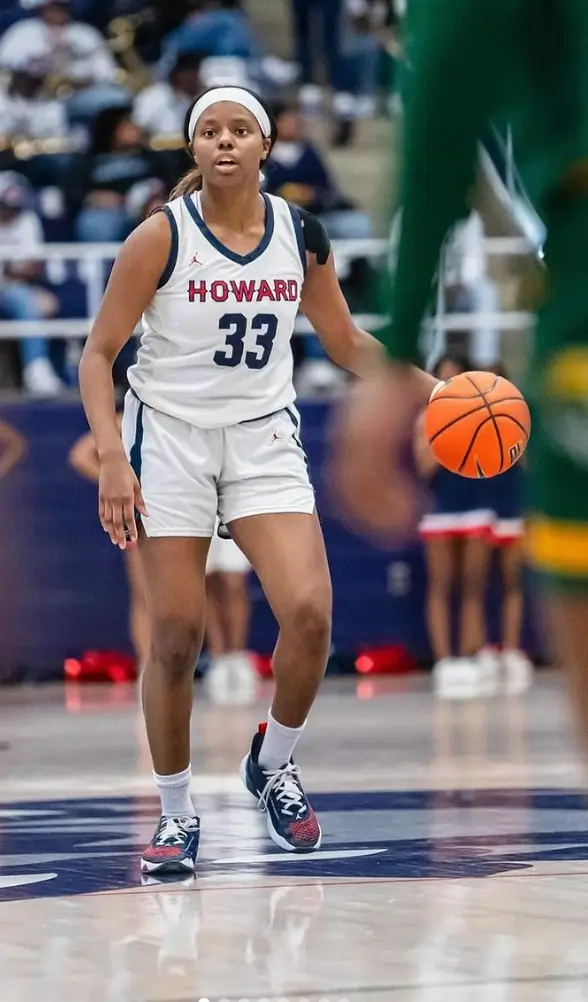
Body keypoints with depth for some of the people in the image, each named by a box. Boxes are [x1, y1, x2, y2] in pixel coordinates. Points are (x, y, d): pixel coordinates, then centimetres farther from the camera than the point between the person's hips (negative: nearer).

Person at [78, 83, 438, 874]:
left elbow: (348, 345, 13)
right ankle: (177, 814, 14)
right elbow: (99, 354, -7)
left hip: (264, 439, 2)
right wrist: (112, 460, -18)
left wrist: (432, 390, 1)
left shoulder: (301, 235, 0)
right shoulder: (161, 237, -10)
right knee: (176, 637, -3)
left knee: (309, 611, -15)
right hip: (170, 437, -2)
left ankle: (274, 763, 11)